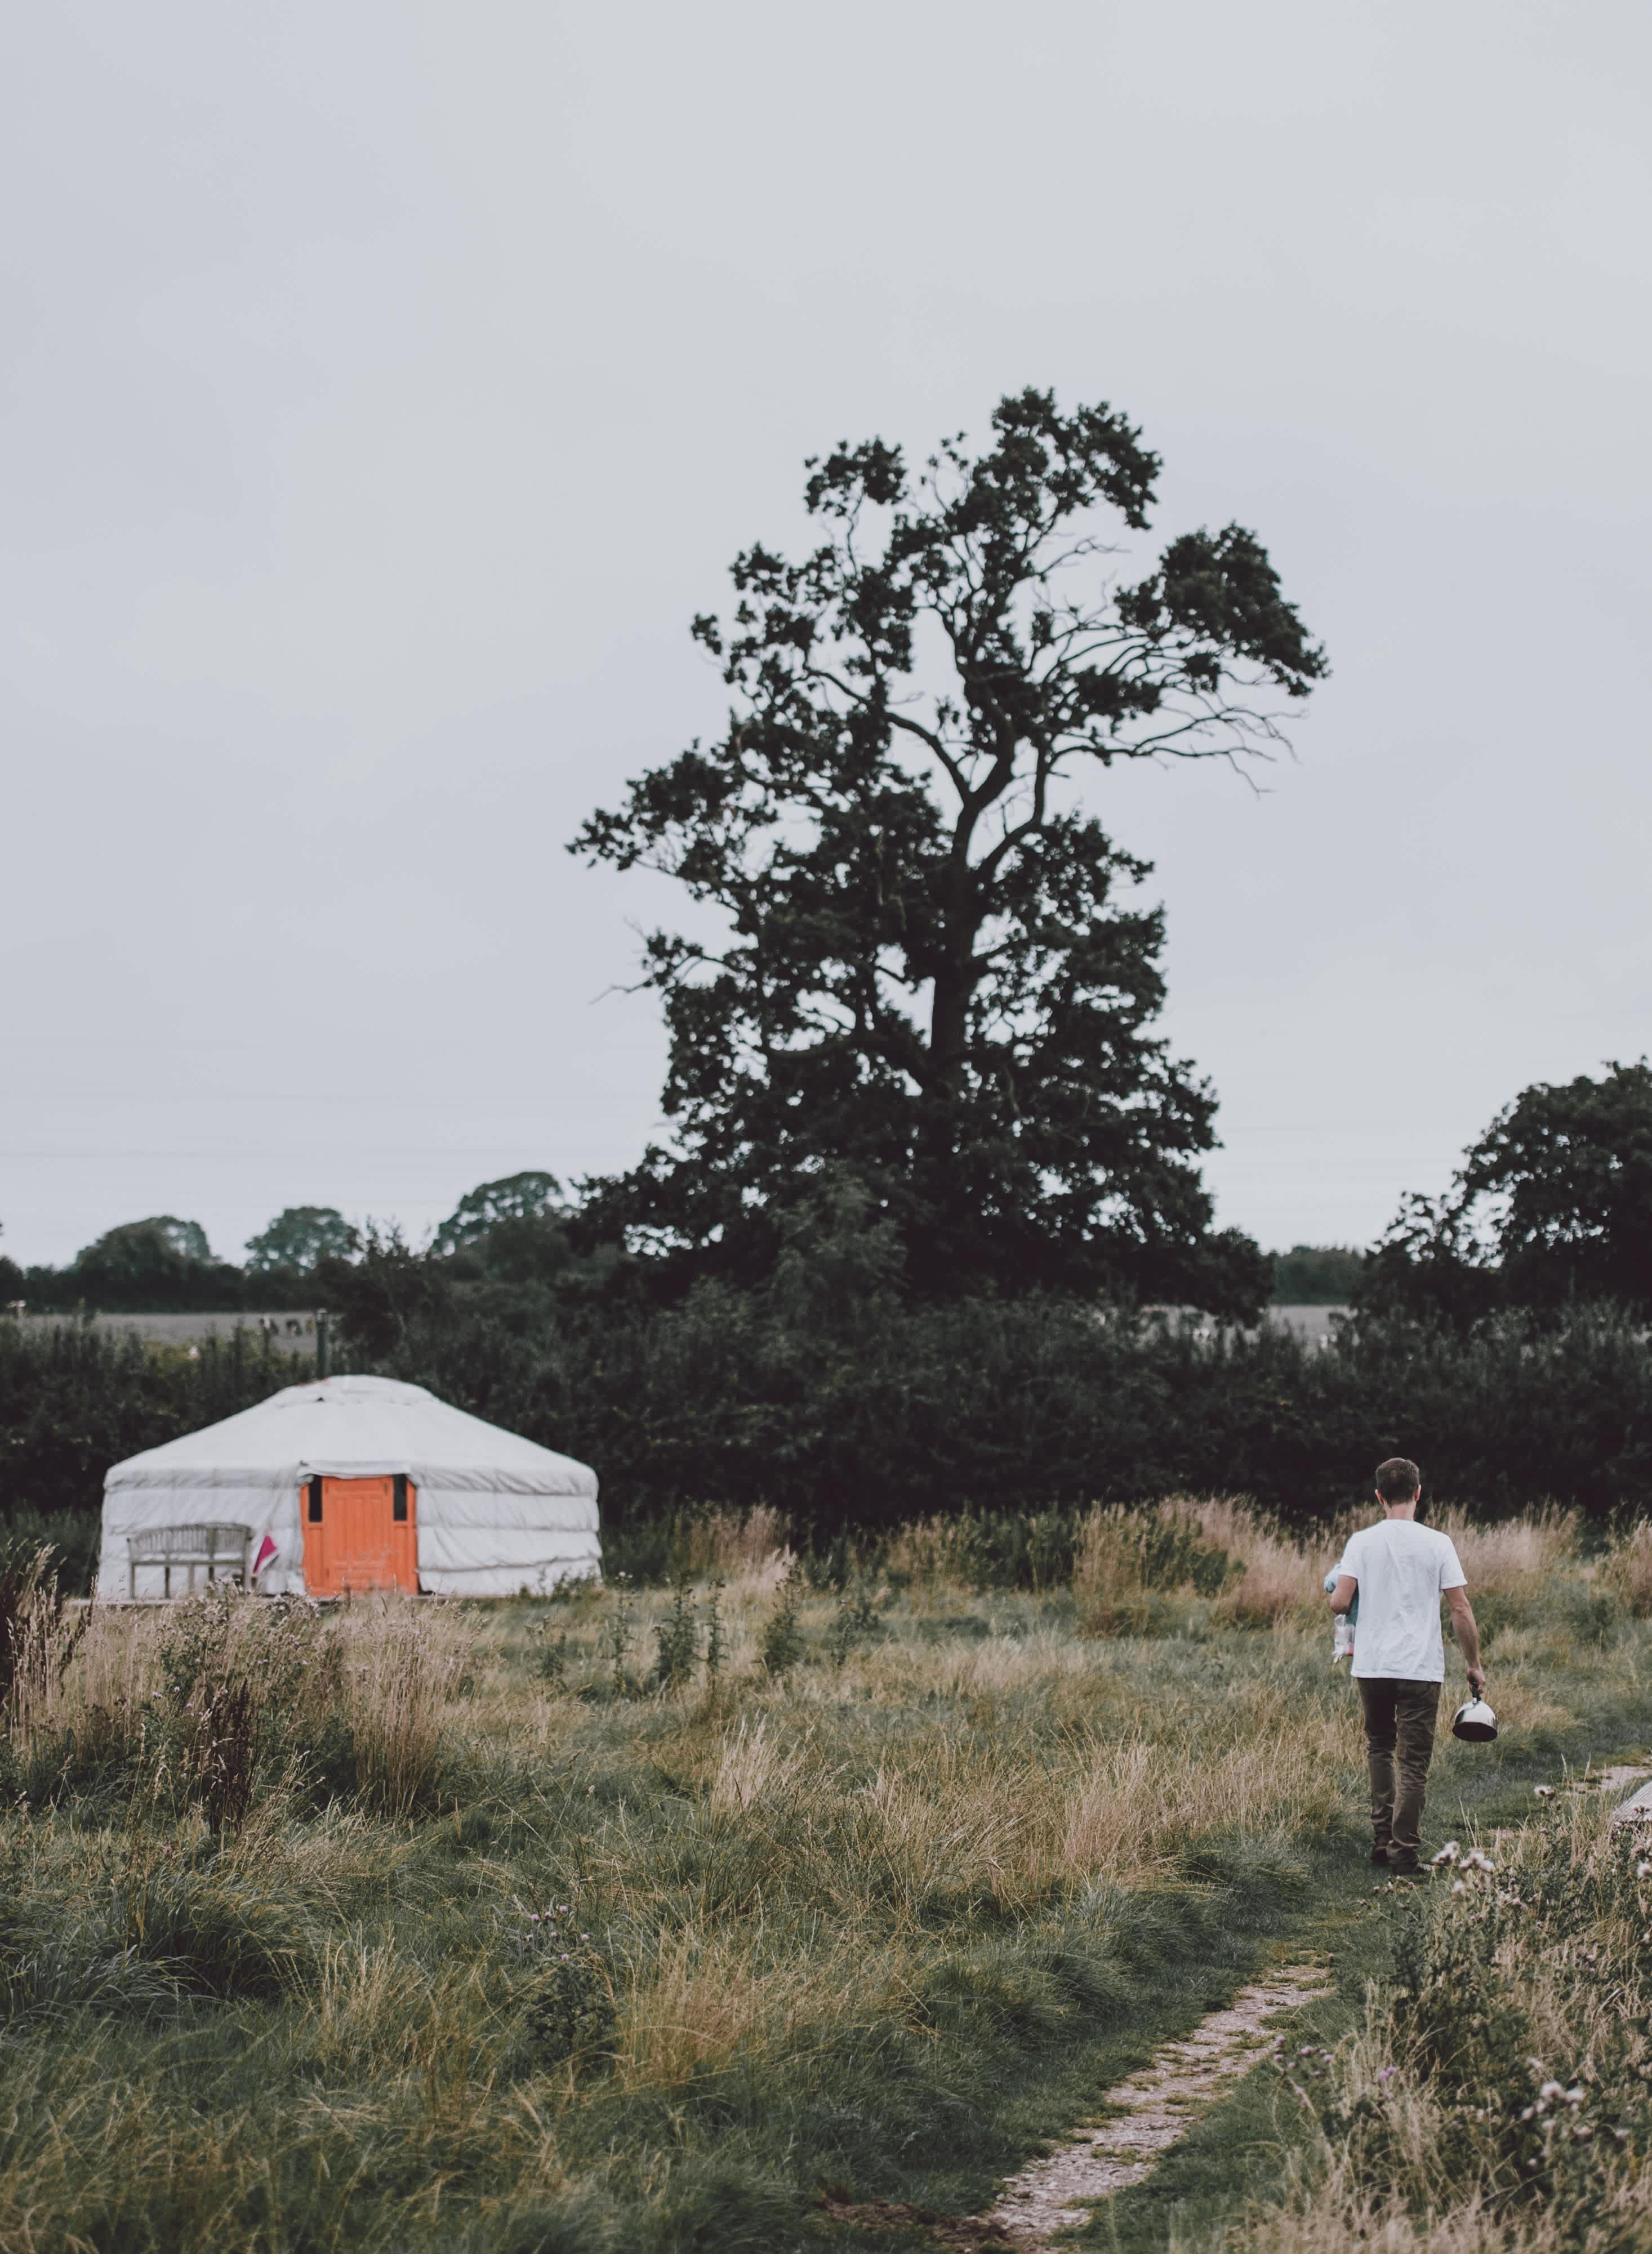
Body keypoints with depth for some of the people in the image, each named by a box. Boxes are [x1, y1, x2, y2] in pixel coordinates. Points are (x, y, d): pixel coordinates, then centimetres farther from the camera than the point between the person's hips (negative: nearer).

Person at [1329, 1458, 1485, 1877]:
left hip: (1372, 1666, 2)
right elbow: (1461, 1610, -4)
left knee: (1380, 1748, 20)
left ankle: (1382, 1840, 17)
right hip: (1421, 1669, -2)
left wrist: (1337, 1591, 17)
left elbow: (1339, 1602, -8)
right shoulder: (1437, 1544, -4)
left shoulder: (1361, 1542, -2)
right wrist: (1474, 1665, 7)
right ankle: (1404, 1854, 2)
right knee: (1413, 1762, 3)